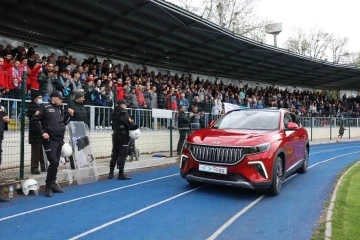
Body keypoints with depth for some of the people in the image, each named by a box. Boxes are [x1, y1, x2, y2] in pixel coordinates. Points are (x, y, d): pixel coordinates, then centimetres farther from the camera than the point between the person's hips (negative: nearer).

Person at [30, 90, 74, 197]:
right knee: (53, 162, -12)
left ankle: (53, 184, 23)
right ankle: (48, 187, 1)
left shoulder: (60, 109, 14)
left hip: (59, 140, 7)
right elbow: (34, 120, -11)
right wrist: (42, 132, -16)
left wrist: (69, 115, 3)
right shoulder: (45, 107, -7)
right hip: (50, 140, -7)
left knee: (56, 163, 11)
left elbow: (63, 123, 17)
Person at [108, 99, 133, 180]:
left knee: (114, 154, 13)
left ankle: (111, 173, 17)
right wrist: (131, 122, 8)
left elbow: (113, 125, 13)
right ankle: (121, 174, -1)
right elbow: (129, 124, -15)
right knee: (122, 155, -3)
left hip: (116, 135, 8)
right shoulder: (123, 113, -13)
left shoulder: (115, 113, 10)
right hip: (123, 136, -8)